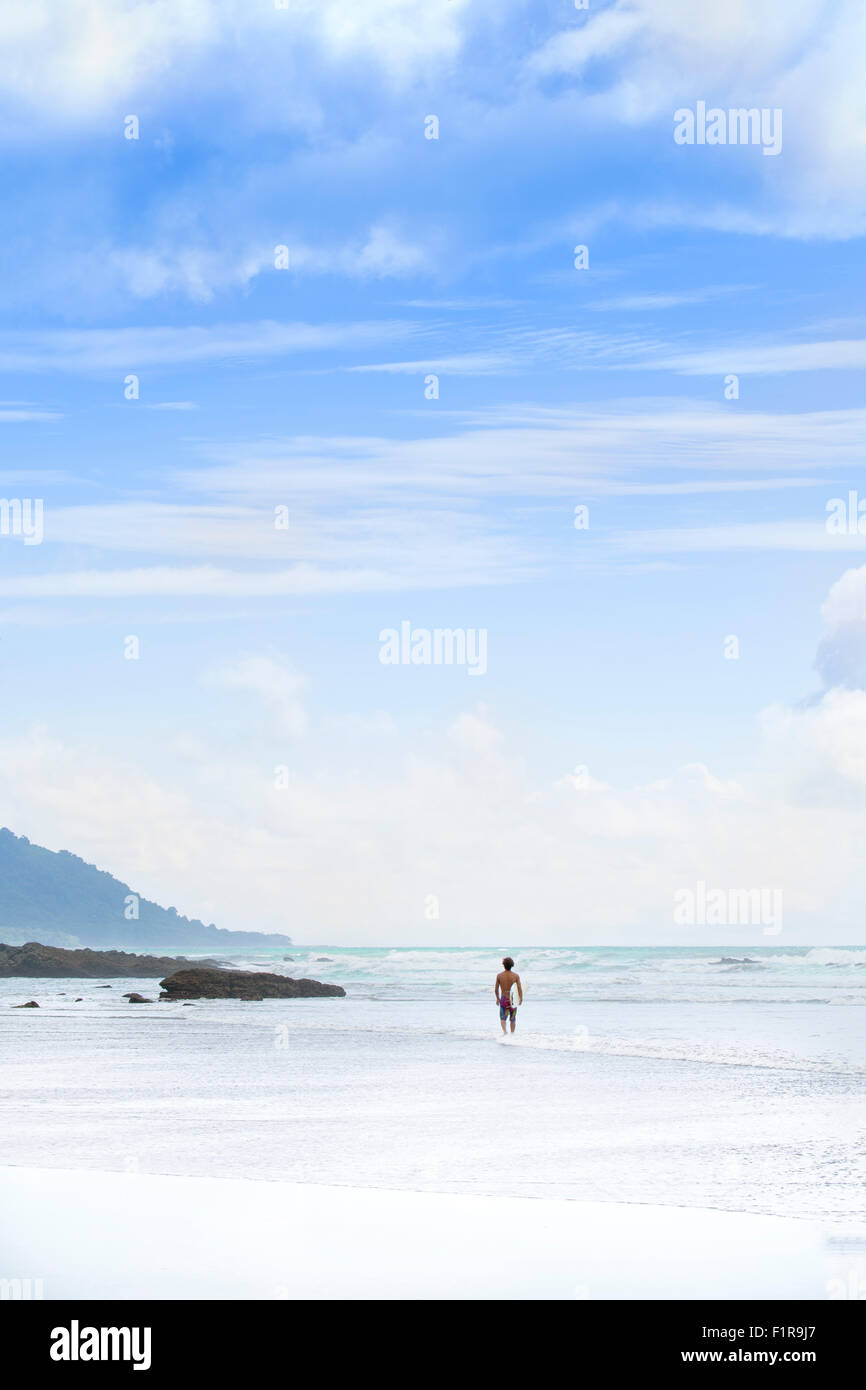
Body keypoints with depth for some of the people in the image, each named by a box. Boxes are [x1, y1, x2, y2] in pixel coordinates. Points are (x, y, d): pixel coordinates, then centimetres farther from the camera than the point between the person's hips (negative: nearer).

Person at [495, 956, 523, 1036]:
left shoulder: (499, 975, -1)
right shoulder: (516, 975, -3)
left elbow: (496, 989, 4)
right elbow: (519, 988, -14)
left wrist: (497, 998, 19)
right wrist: (521, 999, -15)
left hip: (503, 999, -1)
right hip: (512, 1000, 1)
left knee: (503, 1018, -1)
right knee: (513, 1019, 17)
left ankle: (505, 1031, -26)